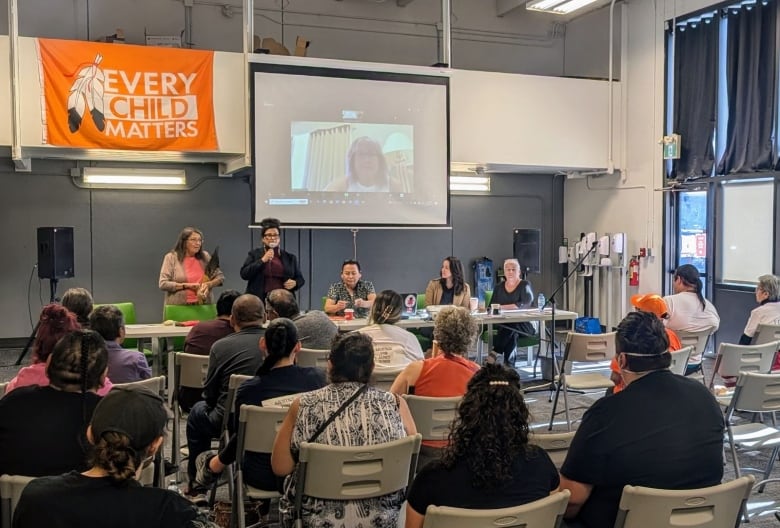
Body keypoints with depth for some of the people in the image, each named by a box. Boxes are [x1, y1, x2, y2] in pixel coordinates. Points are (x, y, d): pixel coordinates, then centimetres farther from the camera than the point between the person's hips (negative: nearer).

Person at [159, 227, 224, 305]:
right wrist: (187, 286, -13)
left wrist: (208, 284, -10)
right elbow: (163, 284, -7)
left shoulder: (205, 257, 8)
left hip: (202, 306, 2)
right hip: (178, 307, -2)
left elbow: (220, 277, 10)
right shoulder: (171, 258, 0)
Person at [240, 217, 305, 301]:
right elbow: (244, 274, -1)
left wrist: (294, 283, -6)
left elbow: (300, 279, 17)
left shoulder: (289, 257, 12)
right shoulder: (254, 254, 10)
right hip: (259, 300, -1)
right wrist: (262, 260, -9)